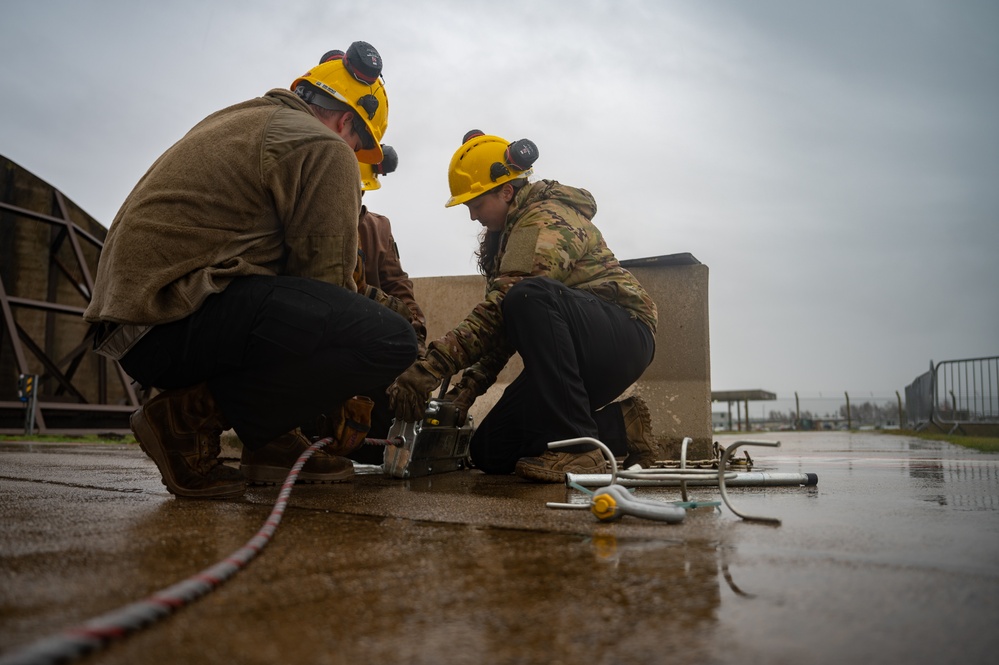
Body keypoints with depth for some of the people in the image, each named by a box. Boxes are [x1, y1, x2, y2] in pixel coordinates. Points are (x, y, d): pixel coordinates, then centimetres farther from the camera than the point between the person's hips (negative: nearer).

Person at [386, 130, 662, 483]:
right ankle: (618, 427, 11)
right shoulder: (510, 233, 16)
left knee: (529, 298, -37)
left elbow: (502, 306, -29)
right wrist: (467, 387, 2)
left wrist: (433, 364, -34)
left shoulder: (547, 217, -15)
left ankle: (572, 443, -29)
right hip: (573, 350, 9)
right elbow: (501, 323, 13)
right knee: (489, 453, 0)